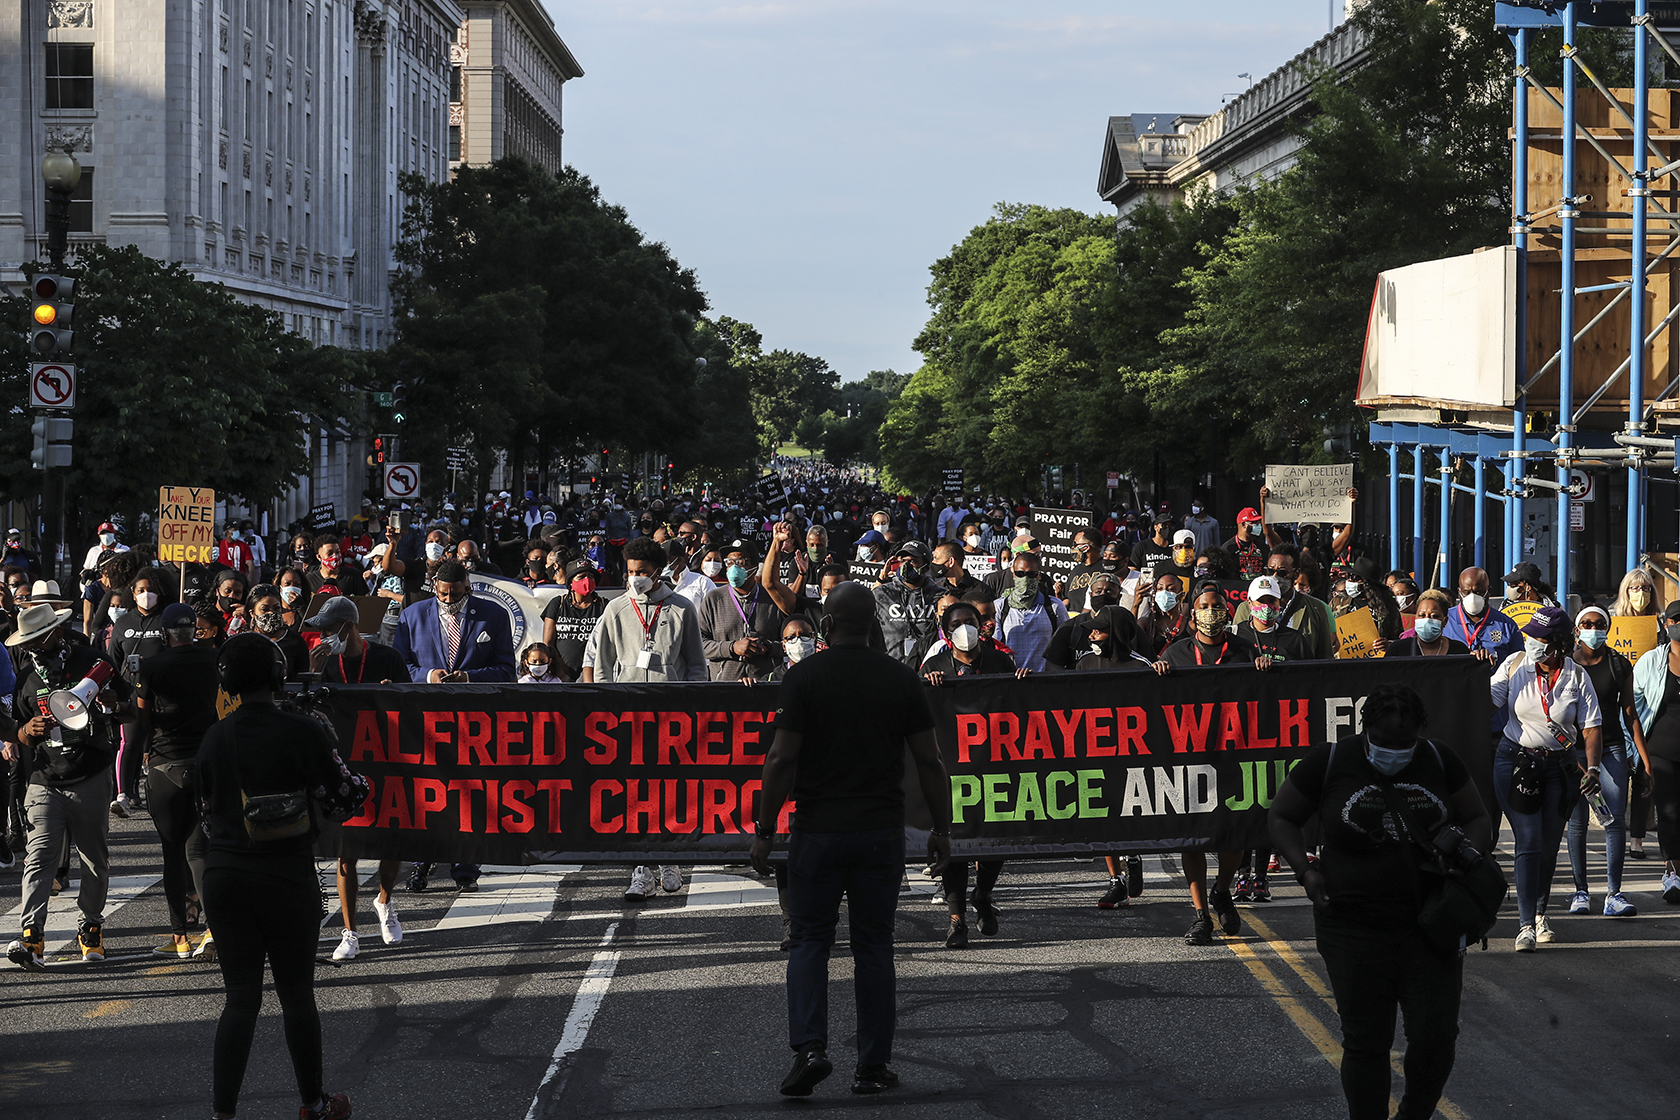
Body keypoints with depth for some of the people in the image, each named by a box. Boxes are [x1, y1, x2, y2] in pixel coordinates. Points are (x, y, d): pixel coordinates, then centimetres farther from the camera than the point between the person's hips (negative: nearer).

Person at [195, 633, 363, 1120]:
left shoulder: (214, 739, 2)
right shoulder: (301, 733, -12)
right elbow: (347, 796, -7)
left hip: (224, 875, 4)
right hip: (287, 878, -4)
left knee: (241, 997, 8)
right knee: (297, 995, 10)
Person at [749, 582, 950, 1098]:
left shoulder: (805, 675, -7)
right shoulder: (901, 678, 0)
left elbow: (782, 759, -10)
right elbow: (929, 761, 1)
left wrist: (765, 830, -4)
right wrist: (941, 829, 10)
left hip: (818, 829, -2)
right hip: (882, 830, 2)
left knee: (809, 941, 8)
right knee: (873, 946, 9)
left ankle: (809, 1046, -10)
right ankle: (873, 1065, 11)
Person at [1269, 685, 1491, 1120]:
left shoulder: (1439, 762, 3)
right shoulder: (1329, 763, -4)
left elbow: (1478, 819, 13)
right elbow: (1283, 817, 7)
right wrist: (1305, 869, -8)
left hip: (1428, 922, 2)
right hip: (1354, 927, -2)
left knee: (1436, 1036, -2)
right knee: (1366, 1042, 2)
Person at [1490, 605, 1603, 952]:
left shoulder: (1577, 677, -3)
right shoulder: (1515, 666, -3)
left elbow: (1591, 728, -2)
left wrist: (1593, 768, -14)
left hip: (1559, 766, 2)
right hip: (1515, 761, -2)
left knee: (1549, 844, 8)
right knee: (1528, 841, -11)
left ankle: (1539, 911, 32)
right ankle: (1526, 924, -10)